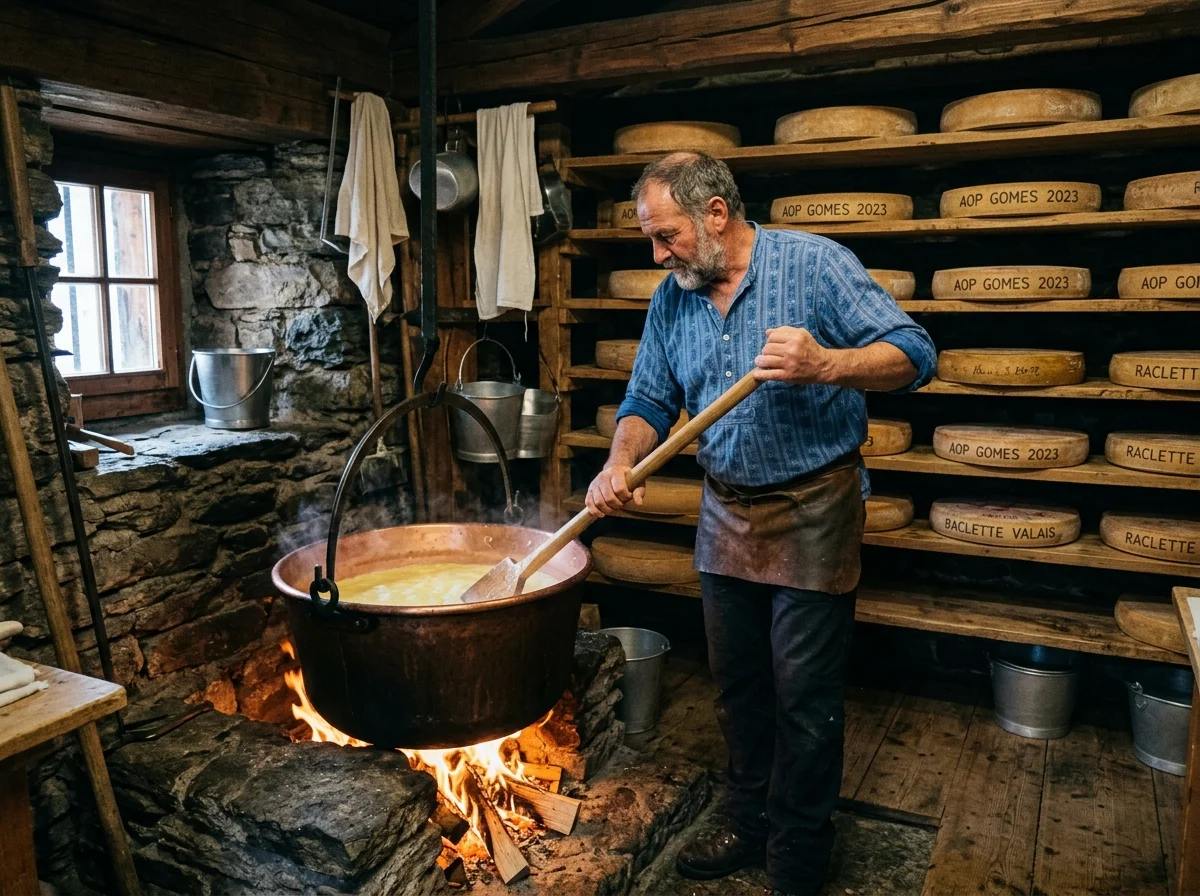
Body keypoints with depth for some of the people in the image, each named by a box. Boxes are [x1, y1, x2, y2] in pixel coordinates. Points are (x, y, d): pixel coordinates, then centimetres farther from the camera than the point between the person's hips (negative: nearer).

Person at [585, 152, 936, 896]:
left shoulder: (814, 264, -12)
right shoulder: (672, 299, 5)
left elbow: (915, 354, -14)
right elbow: (650, 403, 7)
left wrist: (827, 365, -33)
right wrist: (620, 466, -13)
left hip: (813, 512, -5)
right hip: (726, 513, 6)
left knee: (805, 696, 3)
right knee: (739, 687, 17)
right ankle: (750, 825, 38)